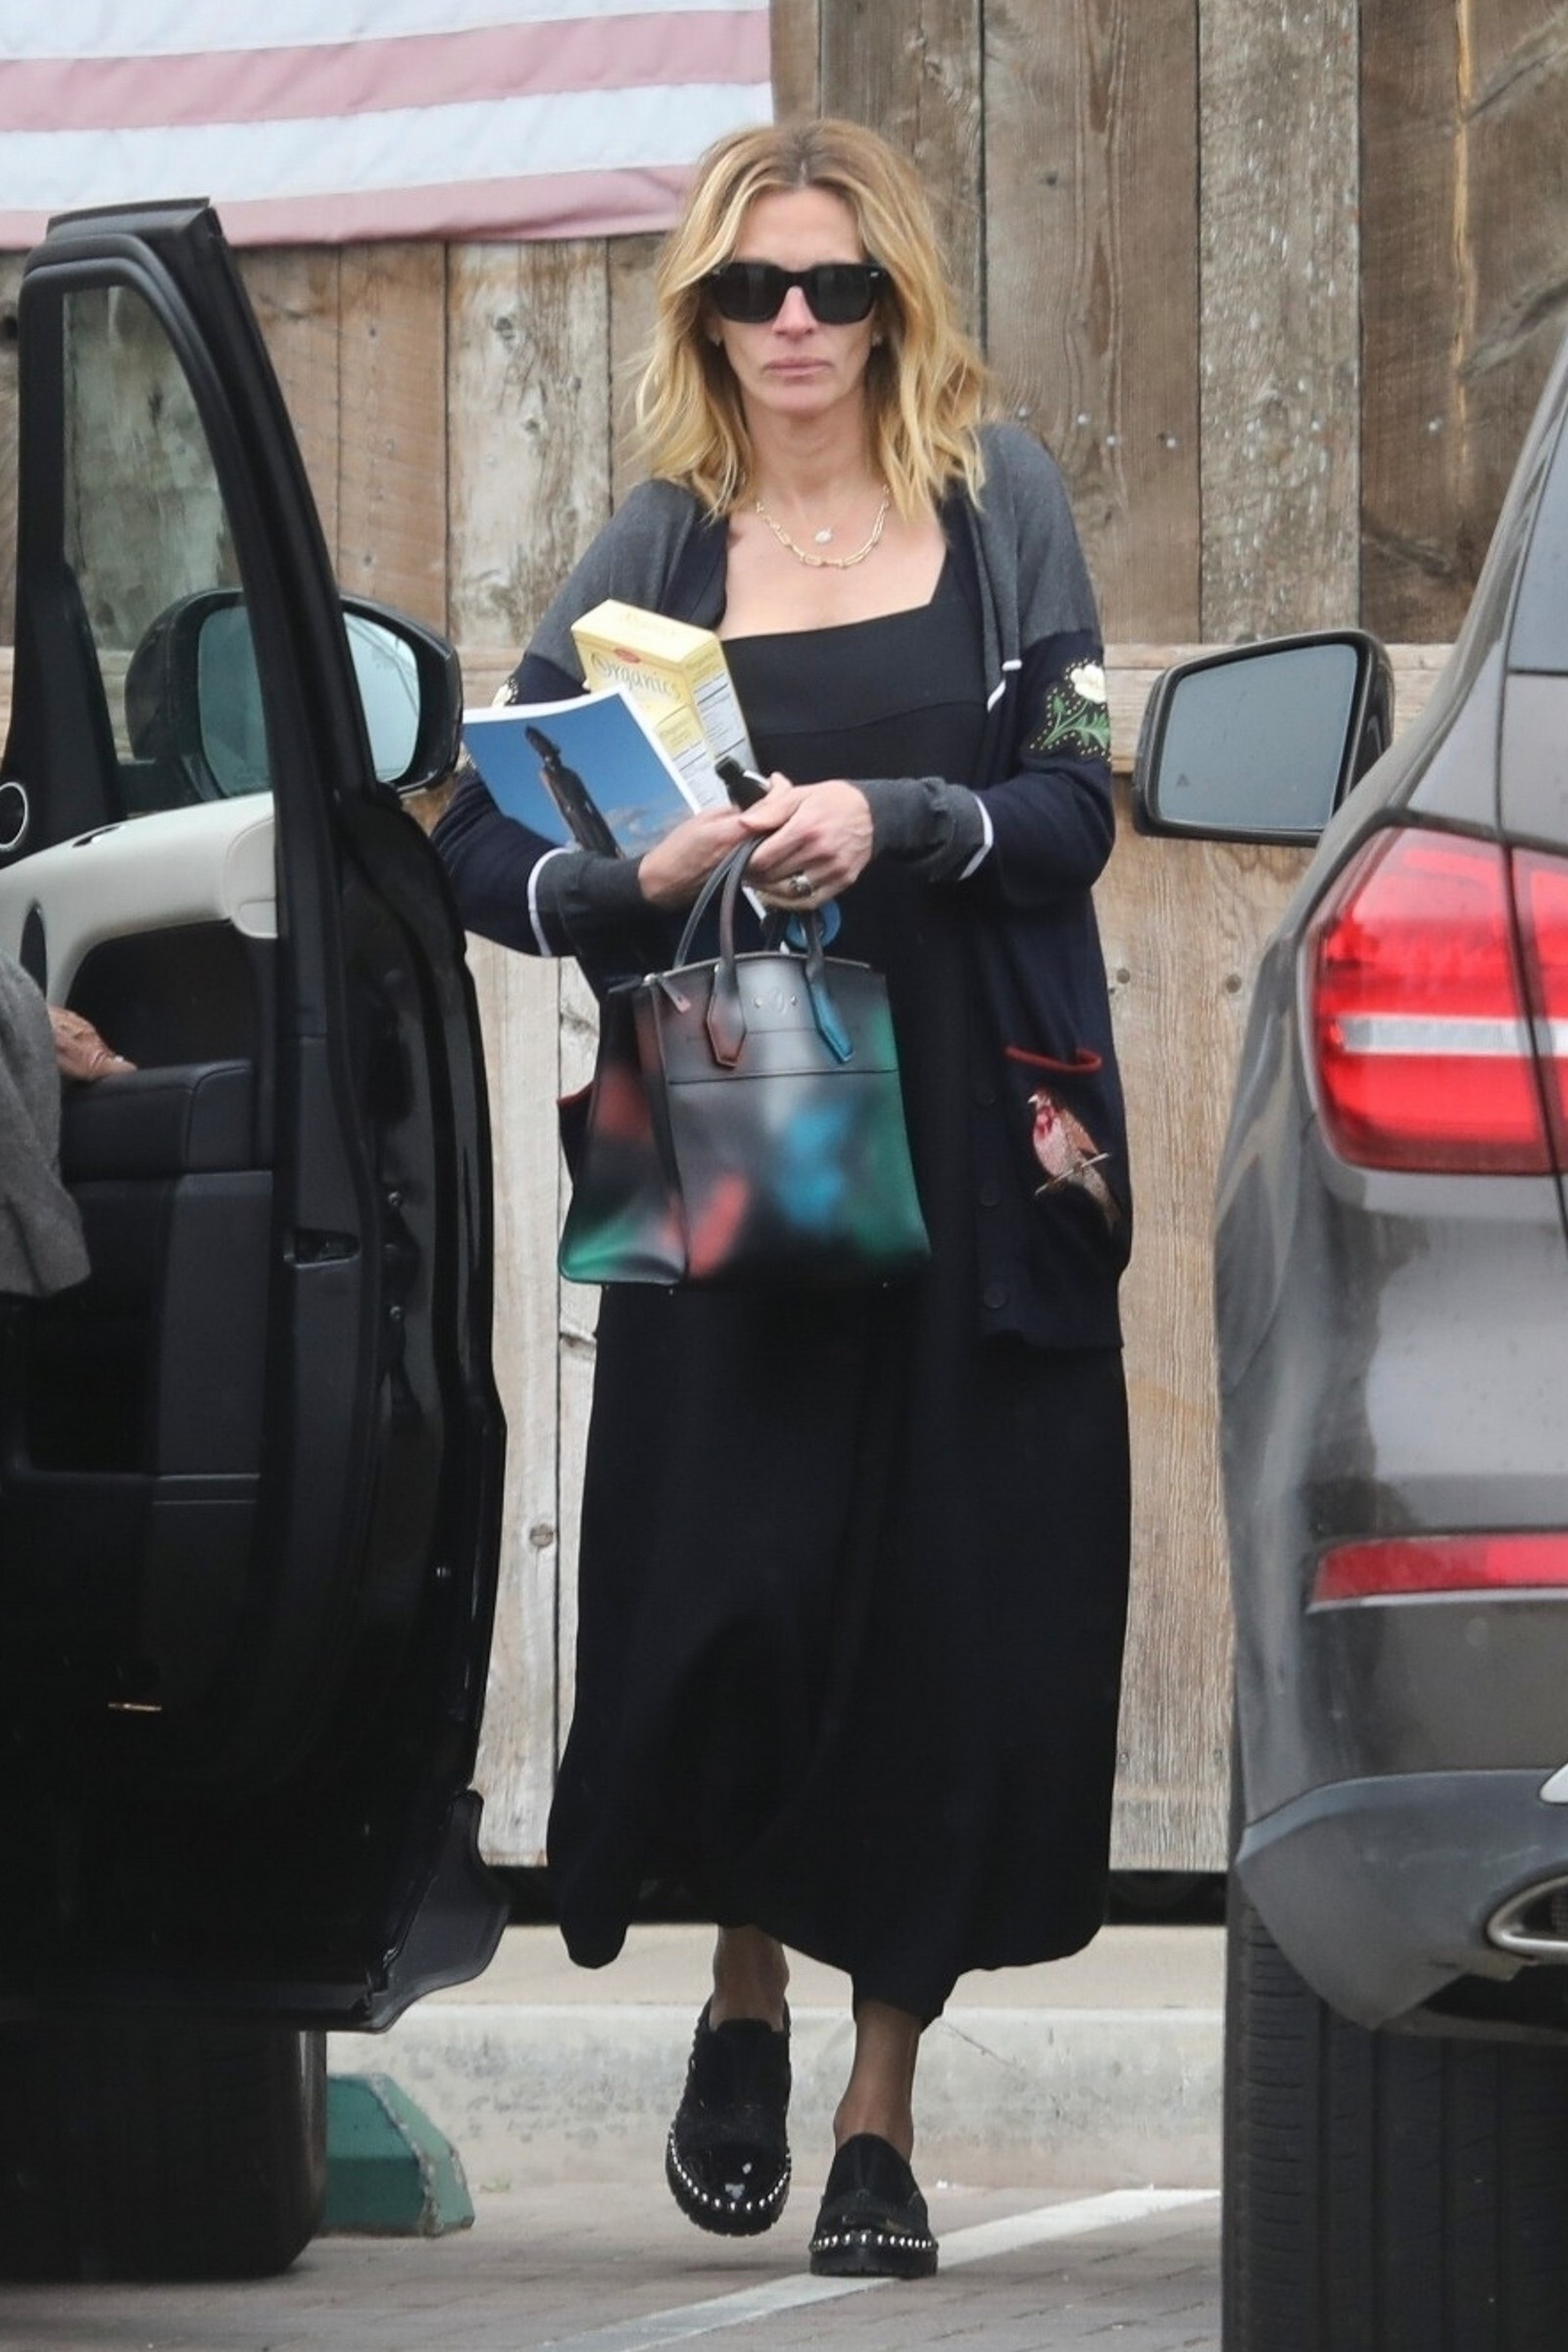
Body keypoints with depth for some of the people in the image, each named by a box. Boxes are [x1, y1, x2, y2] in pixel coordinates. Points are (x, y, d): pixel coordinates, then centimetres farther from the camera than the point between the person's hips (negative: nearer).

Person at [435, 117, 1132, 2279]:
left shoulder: (997, 504, 7)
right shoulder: (662, 549, 8)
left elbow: (1075, 812, 2)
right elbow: (483, 846, 6)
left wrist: (893, 822, -16)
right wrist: (648, 877, -13)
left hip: (975, 1135, 0)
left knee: (954, 1602, -3)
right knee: (733, 1584, -8)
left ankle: (880, 2113, 6)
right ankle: (746, 1997, 19)